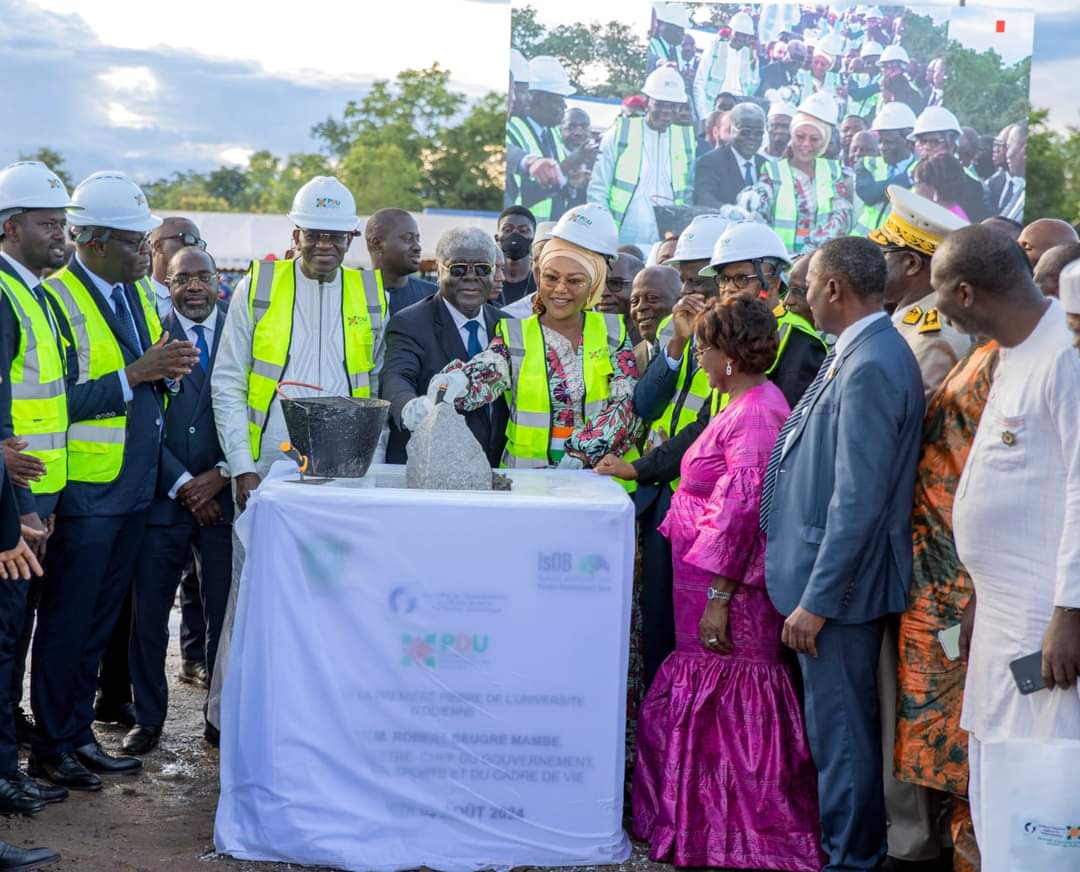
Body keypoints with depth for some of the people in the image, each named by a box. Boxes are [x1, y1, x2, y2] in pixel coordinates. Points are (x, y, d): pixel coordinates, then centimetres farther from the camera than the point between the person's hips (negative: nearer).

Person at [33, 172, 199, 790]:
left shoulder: (141, 293, 11)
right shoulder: (57, 300, -14)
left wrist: (170, 368, -5)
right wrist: (135, 373, -23)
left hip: (136, 485, 8)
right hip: (85, 490, -8)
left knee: (101, 622, 15)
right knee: (66, 622, 3)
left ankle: (80, 735, 25)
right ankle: (51, 746, 14)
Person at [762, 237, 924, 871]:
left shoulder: (870, 366, -21)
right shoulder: (860, 353, 8)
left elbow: (858, 500, -24)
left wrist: (816, 600, -21)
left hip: (840, 581, -10)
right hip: (830, 573, 10)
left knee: (841, 729, 1)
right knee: (841, 723, 20)